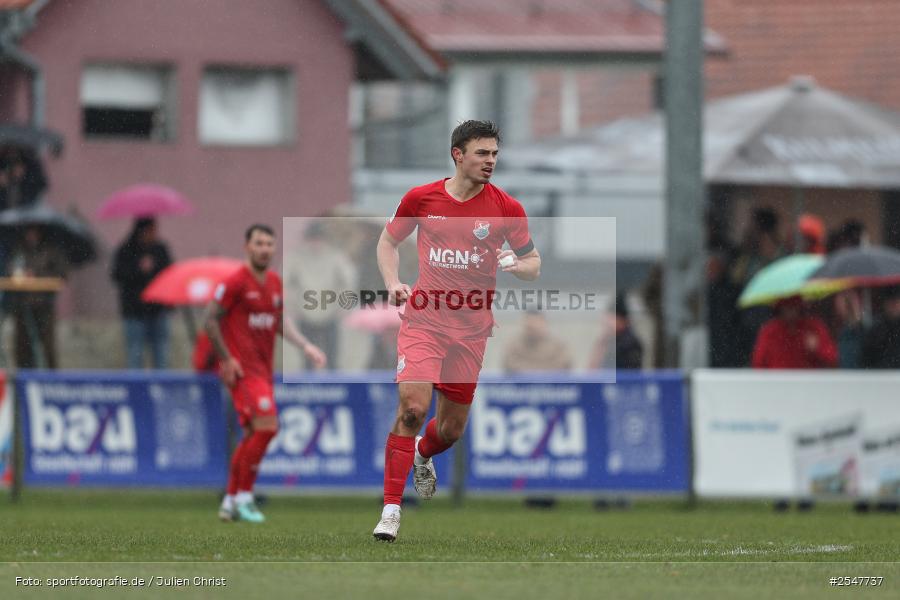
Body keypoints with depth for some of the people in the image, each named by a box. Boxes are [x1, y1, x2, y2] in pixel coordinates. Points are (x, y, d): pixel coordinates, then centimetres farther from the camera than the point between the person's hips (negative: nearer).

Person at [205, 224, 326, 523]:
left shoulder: (275, 283, 11)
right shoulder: (236, 282, -11)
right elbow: (211, 319, -10)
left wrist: (306, 347, 11)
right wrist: (226, 359, -13)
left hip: (263, 369, 8)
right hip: (242, 369, -8)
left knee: (253, 436, 10)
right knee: (266, 426, -18)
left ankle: (230, 501, 19)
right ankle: (244, 496, -8)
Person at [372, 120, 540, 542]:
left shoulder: (506, 208, -1)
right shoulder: (420, 198, -1)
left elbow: (534, 265, 7)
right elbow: (388, 242, 15)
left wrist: (515, 264, -16)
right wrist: (393, 283, -4)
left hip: (472, 328, 2)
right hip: (424, 319, -2)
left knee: (452, 428, 9)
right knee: (412, 406, -21)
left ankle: (422, 455, 47)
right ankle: (391, 508, -15)